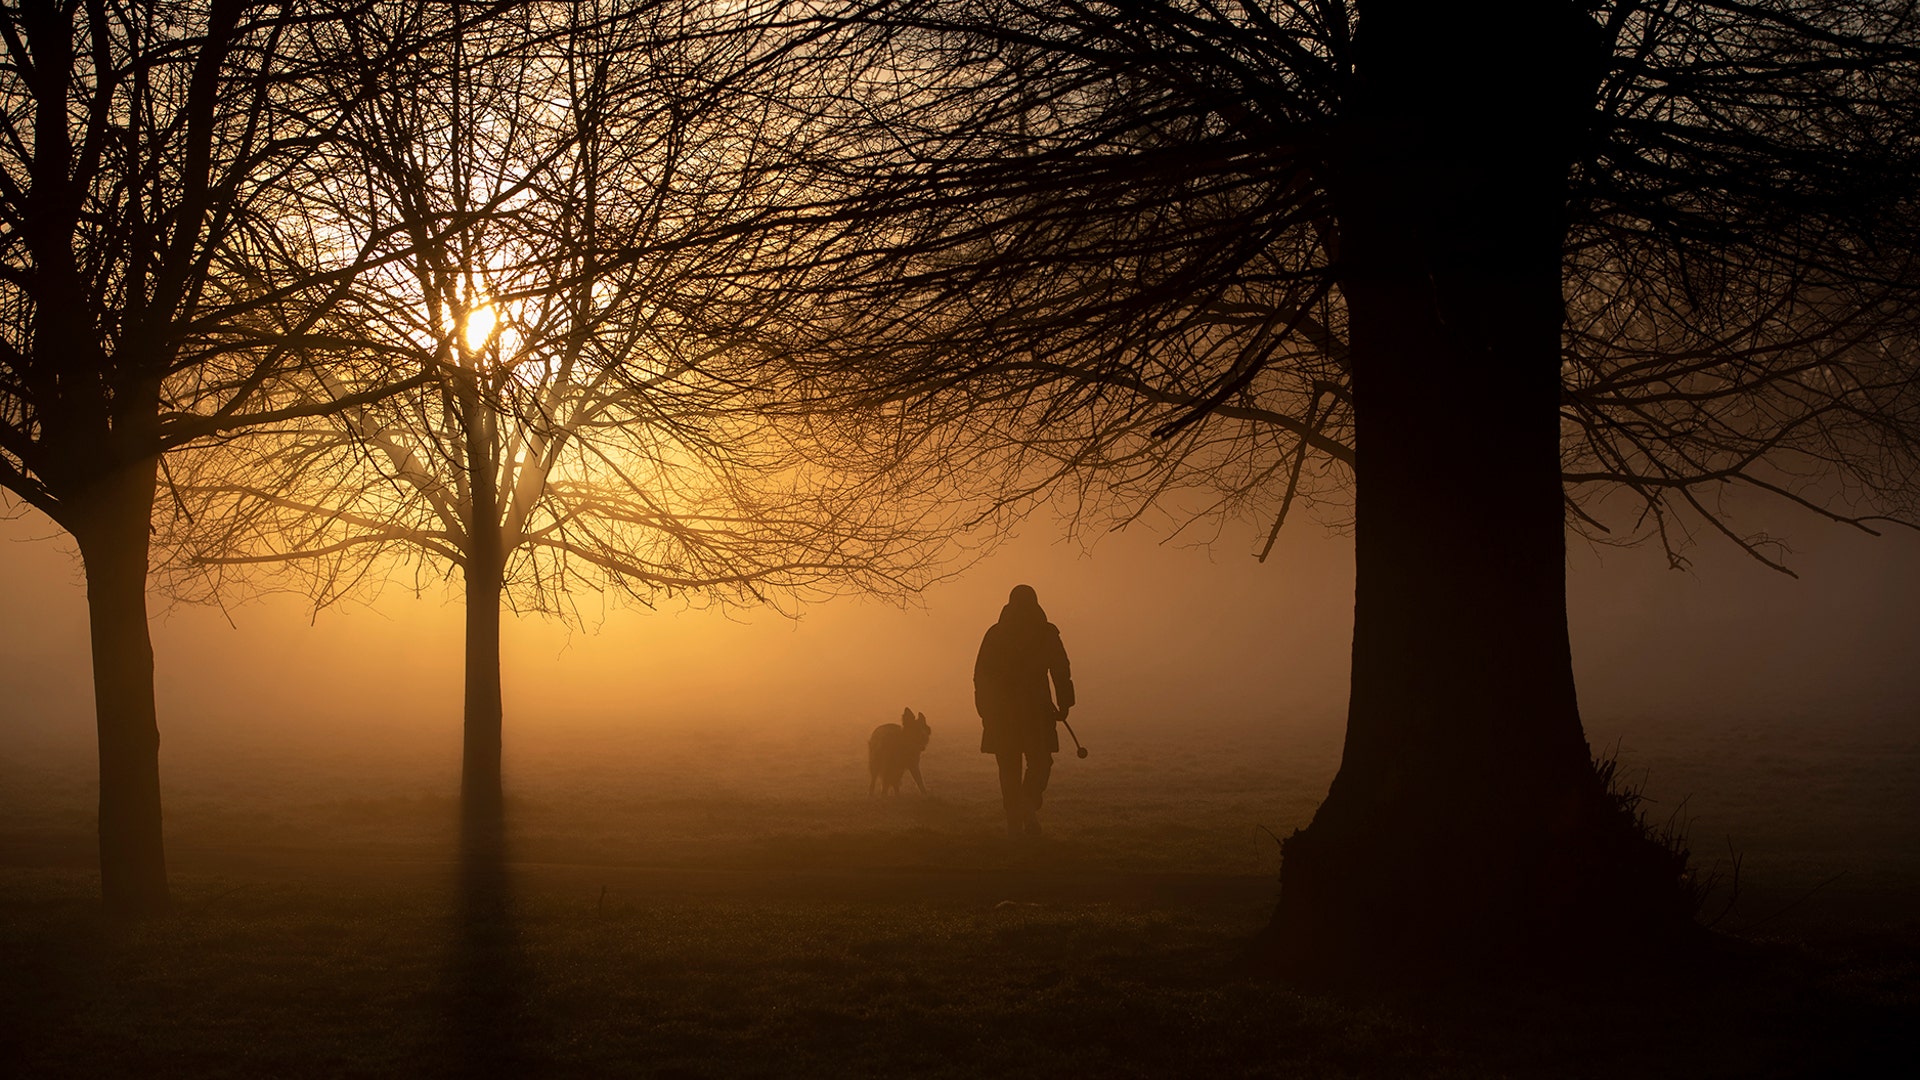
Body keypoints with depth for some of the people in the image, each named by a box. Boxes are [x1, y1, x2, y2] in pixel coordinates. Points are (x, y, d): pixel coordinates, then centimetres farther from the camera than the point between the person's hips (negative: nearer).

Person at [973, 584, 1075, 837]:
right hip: (1036, 710, -1)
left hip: (1001, 711, 1)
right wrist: (1064, 705, 4)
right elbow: (1061, 671, -1)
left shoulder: (995, 634, 5)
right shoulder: (1046, 633, 2)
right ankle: (1028, 809, -17)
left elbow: (981, 674, 5)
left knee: (1009, 768, 8)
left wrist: (984, 710, 10)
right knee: (1040, 762, 6)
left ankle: (1014, 820, 3)